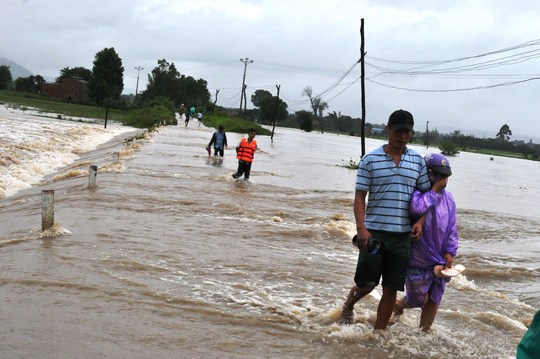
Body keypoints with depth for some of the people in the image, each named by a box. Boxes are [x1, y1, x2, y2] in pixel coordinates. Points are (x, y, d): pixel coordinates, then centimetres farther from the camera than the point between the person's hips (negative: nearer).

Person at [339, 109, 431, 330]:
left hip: (402, 235, 3)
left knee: (391, 289, 5)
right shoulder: (371, 160, -1)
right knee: (366, 283, 3)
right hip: (374, 232, -2)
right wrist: (361, 228, -15)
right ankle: (348, 307, 35)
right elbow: (359, 197, -2)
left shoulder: (417, 161, 8)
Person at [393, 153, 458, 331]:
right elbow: (417, 209, -38)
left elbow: (452, 229, 9)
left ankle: (424, 331, 25)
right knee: (419, 298, 6)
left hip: (440, 259, 5)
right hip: (418, 258, -5)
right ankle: (398, 306, 37)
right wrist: (434, 190, -25)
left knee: (434, 299, 9)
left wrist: (450, 252, 0)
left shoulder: (448, 198, 4)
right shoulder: (417, 193, -14)